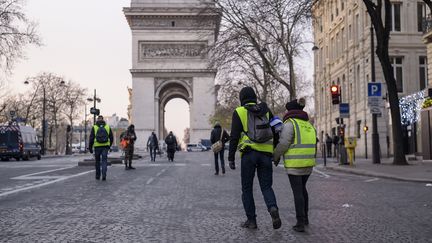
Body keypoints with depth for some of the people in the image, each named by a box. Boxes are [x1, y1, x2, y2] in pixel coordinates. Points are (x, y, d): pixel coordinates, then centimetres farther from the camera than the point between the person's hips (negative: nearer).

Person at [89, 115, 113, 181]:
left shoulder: (94, 127, -1)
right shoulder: (108, 127, 5)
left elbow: (91, 138, -3)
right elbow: (111, 138, 9)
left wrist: (90, 148, 4)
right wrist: (109, 146, 23)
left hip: (97, 147, 0)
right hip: (105, 146, 0)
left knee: (97, 161, 14)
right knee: (104, 161, 1)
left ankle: (98, 176, 20)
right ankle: (104, 175, -16)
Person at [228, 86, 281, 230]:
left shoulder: (239, 112, 1)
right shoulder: (265, 111, 13)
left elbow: (234, 137, -5)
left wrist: (231, 158, -2)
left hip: (248, 153, -3)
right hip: (266, 154, 3)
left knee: (247, 188, 10)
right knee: (266, 187, 10)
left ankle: (251, 220, 10)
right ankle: (273, 208, -17)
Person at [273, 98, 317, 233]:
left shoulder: (290, 123, -9)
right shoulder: (309, 125, 13)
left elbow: (283, 143, -13)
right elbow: (312, 145, 13)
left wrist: (275, 156, 1)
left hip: (294, 163, -6)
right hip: (308, 163, 7)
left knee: (297, 192, -2)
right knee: (302, 188, 22)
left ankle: (300, 223, -2)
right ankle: (305, 217, 30)